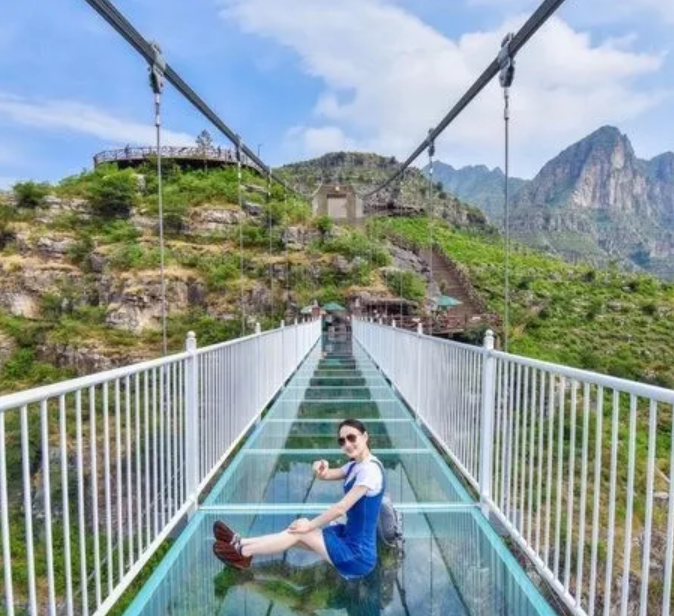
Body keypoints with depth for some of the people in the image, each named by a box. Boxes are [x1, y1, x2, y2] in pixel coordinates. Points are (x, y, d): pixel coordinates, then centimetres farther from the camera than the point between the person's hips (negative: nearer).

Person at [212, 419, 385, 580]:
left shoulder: (370, 469, -23)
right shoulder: (356, 466, 6)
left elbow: (341, 508, -24)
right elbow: (326, 475, 9)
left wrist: (310, 525, -11)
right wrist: (321, 469, -16)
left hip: (358, 555, -8)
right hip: (351, 537, 8)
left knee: (300, 532, -5)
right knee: (297, 532, 6)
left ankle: (242, 552, 11)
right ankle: (241, 542, 16)